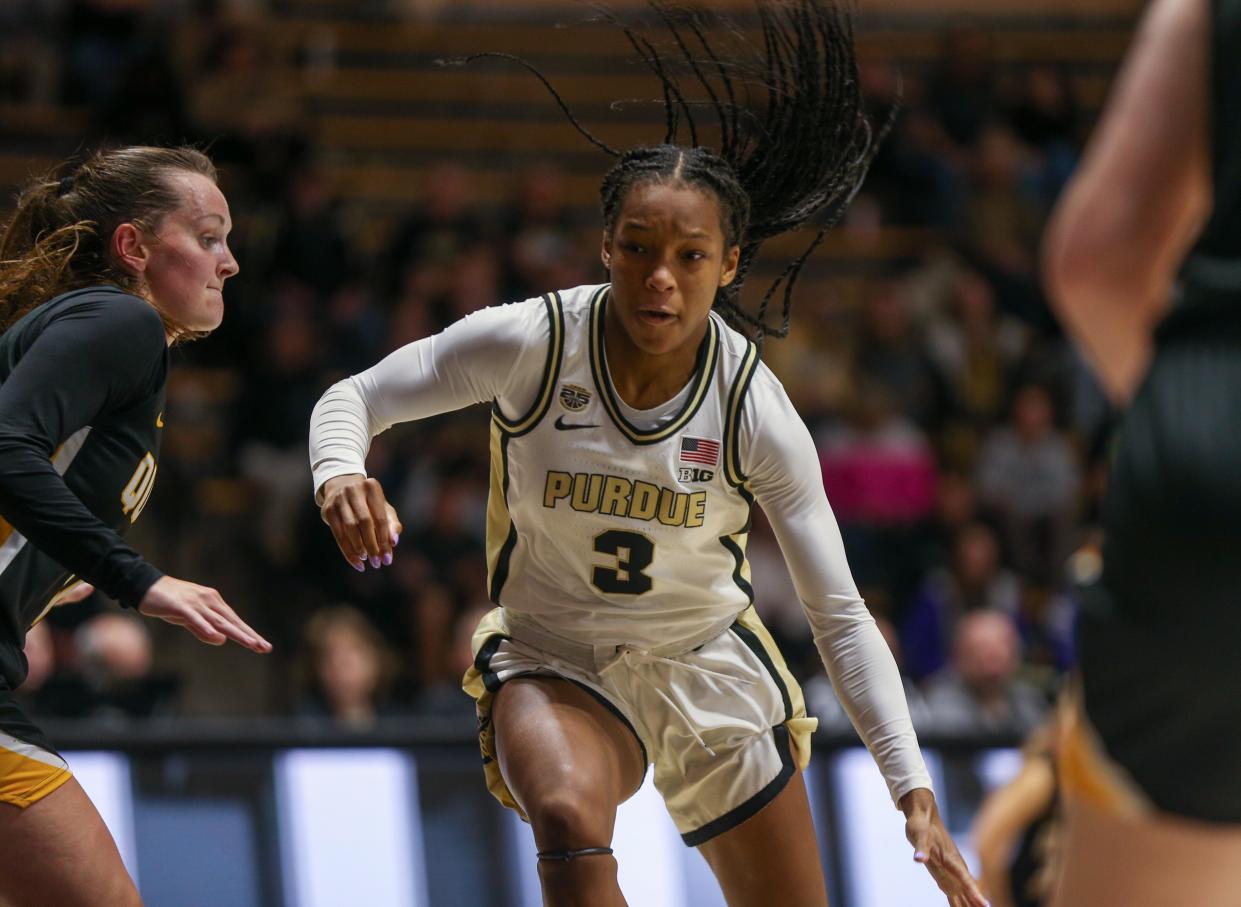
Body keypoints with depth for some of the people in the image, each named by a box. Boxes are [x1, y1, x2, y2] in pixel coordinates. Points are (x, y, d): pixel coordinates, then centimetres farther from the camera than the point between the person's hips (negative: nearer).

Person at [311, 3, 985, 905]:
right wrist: (342, 475, -32)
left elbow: (840, 615, -13)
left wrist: (914, 792, -21)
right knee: (570, 819, -36)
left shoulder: (756, 408, -17)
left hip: (712, 664, 2)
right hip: (554, 665, -2)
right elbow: (351, 399, -7)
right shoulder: (534, 341, -19)